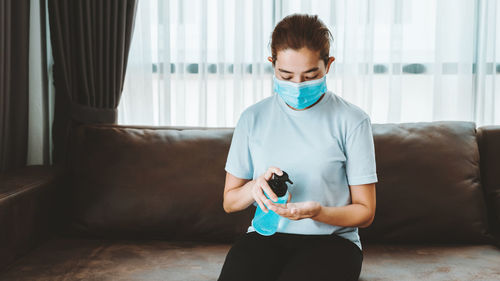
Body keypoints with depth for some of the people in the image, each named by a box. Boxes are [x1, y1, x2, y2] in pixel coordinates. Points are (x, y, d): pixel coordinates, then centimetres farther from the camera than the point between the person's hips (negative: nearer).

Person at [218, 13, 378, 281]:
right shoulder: (253, 118, 7)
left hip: (330, 237, -1)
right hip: (265, 235, 2)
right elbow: (229, 202, 11)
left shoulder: (352, 120, -1)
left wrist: (317, 212, -19)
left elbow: (365, 211, 1)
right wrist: (254, 187, -12)